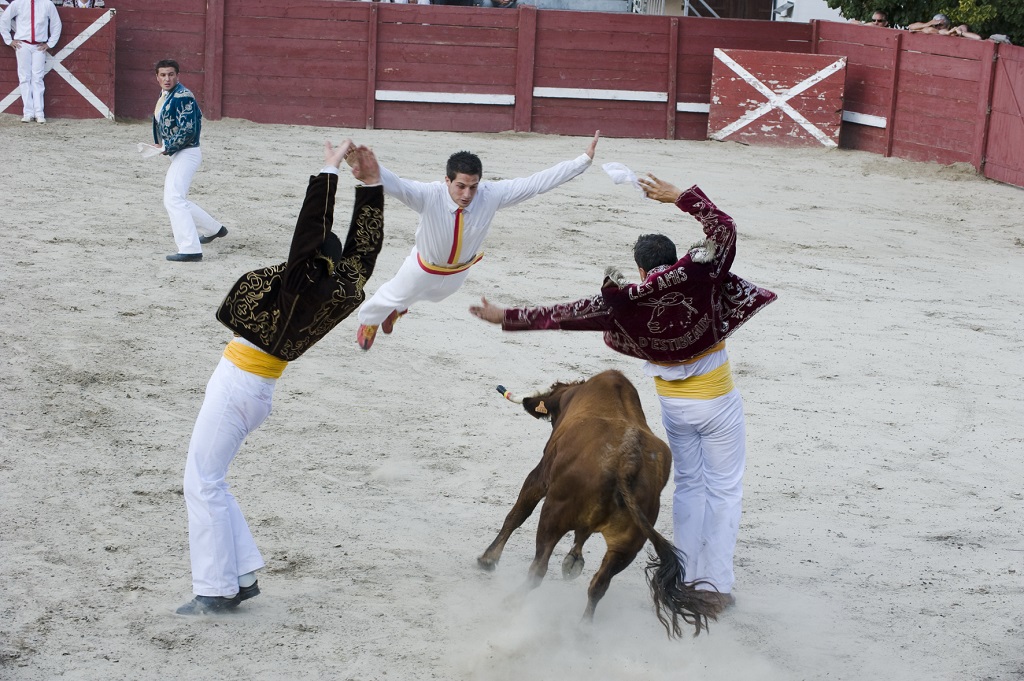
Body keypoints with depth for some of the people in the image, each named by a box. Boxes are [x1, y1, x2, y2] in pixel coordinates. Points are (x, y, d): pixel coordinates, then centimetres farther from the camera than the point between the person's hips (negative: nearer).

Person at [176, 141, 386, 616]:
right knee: (207, 481, 18)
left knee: (203, 483, -3)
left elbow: (311, 226, -28)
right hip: (255, 390, 9)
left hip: (237, 385, -9)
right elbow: (364, 246, 7)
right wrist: (370, 184, 6)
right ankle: (242, 576, 17)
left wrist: (329, 171, -22)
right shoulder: (344, 292, -3)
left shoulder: (300, 286, -23)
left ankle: (215, 590, -2)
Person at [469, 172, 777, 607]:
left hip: (673, 405, 2)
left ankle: (686, 577, 19)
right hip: (718, 403, -2)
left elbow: (567, 314, -10)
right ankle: (716, 584, 2)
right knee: (724, 488, 6)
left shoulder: (627, 303, -15)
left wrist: (507, 317, -2)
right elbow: (723, 228, -14)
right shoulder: (697, 277, -21)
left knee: (688, 485, 19)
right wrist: (679, 197, -11)